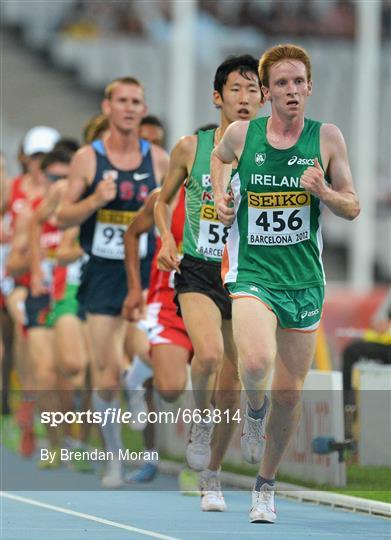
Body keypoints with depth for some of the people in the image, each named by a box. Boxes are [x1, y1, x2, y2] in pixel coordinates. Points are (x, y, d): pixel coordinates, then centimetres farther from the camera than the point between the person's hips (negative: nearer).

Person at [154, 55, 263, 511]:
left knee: (230, 386, 6)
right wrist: (166, 240, -3)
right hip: (197, 270, -2)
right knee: (209, 353, -30)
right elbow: (163, 201, 14)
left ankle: (211, 478, 24)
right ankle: (200, 421, 0)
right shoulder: (190, 148, -1)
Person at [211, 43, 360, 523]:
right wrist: (220, 195, 6)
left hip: (304, 280, 2)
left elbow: (352, 209, 3)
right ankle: (254, 409, 7)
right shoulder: (241, 134, -2)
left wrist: (324, 192, -17)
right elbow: (219, 156, 23)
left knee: (289, 393, 6)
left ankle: (266, 485, 27)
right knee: (256, 363, -29)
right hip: (251, 272, -2)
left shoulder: (327, 138, -3)